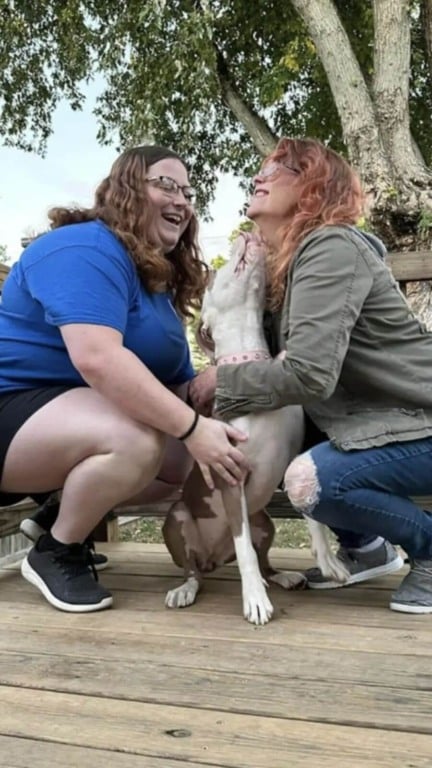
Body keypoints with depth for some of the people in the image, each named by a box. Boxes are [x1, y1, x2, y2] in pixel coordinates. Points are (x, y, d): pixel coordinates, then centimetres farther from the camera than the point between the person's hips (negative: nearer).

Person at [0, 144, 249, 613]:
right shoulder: (86, 248, -19)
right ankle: (54, 552, -8)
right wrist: (192, 427, -35)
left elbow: (177, 383, 6)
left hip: (62, 418, 10)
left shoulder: (159, 279, 11)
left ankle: (60, 514, 9)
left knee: (191, 461, 4)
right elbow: (97, 359, -35)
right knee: (135, 439, -33)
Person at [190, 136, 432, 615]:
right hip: (377, 419, 9)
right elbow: (277, 354, 11)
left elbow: (308, 373, -30)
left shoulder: (331, 247, -20)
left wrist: (220, 381, -16)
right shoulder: (286, 263, 9)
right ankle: (366, 546, 18)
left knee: (309, 481, -26)